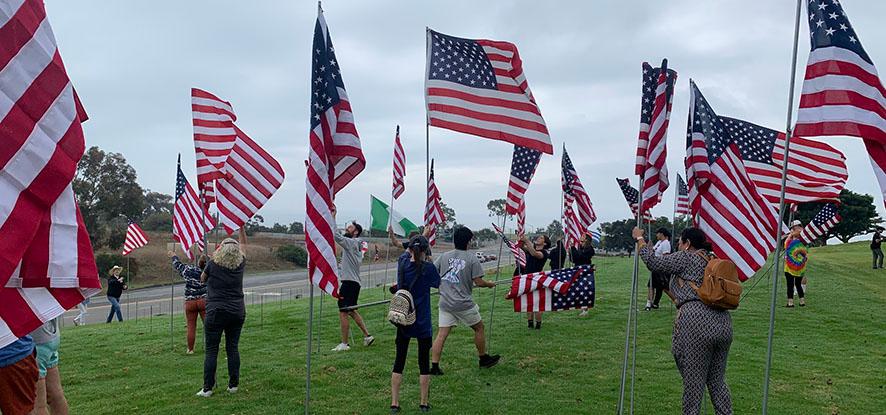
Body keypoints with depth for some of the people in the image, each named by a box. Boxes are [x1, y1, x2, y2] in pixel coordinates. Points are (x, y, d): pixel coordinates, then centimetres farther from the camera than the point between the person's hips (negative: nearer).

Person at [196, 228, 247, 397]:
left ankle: (207, 388, 3)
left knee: (211, 350, 1)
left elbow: (202, 279, 13)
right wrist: (241, 227, 24)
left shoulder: (213, 264, -7)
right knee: (233, 348, 9)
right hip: (238, 312, 3)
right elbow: (243, 244, 18)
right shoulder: (240, 264, 1)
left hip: (216, 312, -3)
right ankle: (234, 385, 12)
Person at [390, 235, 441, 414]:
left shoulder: (402, 263, -4)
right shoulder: (428, 268, -14)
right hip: (423, 323, -3)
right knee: (424, 363, 9)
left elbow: (407, 252, 19)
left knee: (399, 362, 10)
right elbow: (437, 284, 6)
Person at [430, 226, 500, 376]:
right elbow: (478, 282, -9)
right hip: (464, 304, -4)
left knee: (441, 334, 4)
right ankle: (484, 358, 32)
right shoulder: (472, 258, -7)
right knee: (479, 328, 18)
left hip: (445, 303, 4)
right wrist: (490, 284, 10)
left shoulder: (444, 256, 4)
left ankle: (434, 366, 0)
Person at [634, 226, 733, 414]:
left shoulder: (686, 258, 2)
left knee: (693, 384, 2)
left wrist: (639, 238, 14)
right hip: (723, 323, 8)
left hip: (696, 323, -7)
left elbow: (653, 263, 2)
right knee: (717, 381, 16)